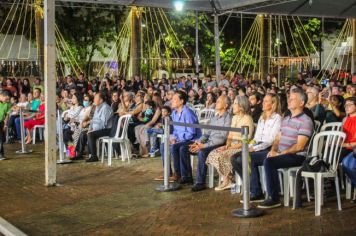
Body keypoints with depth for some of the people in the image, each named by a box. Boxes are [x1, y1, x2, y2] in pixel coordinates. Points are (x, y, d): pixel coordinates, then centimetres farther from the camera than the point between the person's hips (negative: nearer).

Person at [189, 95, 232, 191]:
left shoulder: (228, 118, -8)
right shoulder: (215, 117, 20)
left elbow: (222, 138, -18)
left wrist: (204, 145, -23)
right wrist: (199, 142, -2)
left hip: (220, 145, -8)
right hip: (209, 143, 8)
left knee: (202, 152, -34)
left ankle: (200, 183, -26)